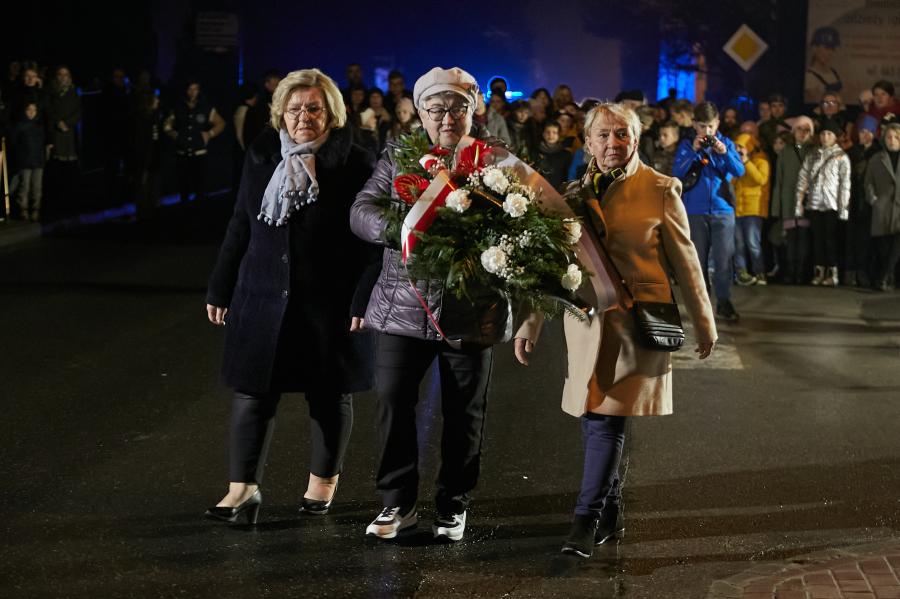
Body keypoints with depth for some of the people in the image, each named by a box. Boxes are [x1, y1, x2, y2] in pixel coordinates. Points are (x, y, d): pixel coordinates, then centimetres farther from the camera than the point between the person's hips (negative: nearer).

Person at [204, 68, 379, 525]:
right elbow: (240, 228, 10)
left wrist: (364, 300, -14)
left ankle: (324, 480, 27)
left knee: (329, 395, 10)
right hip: (264, 298, 3)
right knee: (253, 391, 0)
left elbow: (370, 239, -8)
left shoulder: (354, 164, -7)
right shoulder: (261, 158, 5)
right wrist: (221, 289, 9)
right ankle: (243, 487, 5)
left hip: (329, 304, -3)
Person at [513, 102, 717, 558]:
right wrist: (530, 323, 8)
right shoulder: (575, 193, 8)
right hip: (586, 318, 4)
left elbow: (684, 260, 4)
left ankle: (586, 521, -9)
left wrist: (703, 321, 7)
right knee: (593, 421, 7)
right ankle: (611, 516, 21)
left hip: (638, 319, -4)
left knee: (607, 419, -12)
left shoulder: (659, 190, -1)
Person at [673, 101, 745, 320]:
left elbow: (740, 171, -3)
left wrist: (724, 153, -19)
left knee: (724, 259, -3)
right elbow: (677, 173, -8)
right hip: (695, 210, 0)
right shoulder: (686, 145, 3)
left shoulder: (726, 144, 6)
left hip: (723, 210, 0)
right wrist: (693, 151, -17)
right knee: (696, 259, 5)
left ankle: (724, 302, 6)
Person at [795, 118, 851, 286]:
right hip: (813, 203, 3)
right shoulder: (812, 155, 11)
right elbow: (803, 179, 9)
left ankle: (832, 273, -1)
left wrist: (844, 207, -10)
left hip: (831, 205, -3)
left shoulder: (841, 157, 1)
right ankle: (819, 272, 9)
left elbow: (845, 183, -4)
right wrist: (799, 203, 3)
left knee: (830, 239, -4)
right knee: (817, 238, 4)